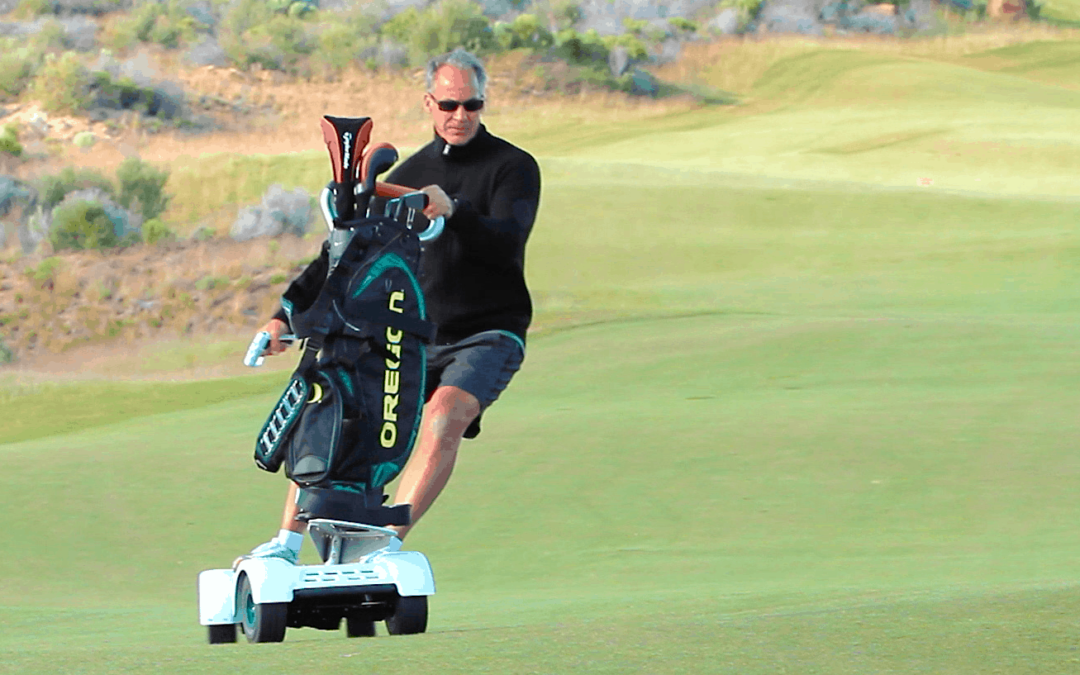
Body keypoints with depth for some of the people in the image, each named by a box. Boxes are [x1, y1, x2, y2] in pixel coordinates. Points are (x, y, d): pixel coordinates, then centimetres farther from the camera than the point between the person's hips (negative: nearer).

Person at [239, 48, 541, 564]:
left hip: (488, 336, -5)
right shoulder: (408, 176, 14)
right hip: (415, 337, 5)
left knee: (444, 412, -33)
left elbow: (507, 244, -20)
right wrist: (287, 316, 3)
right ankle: (288, 542, -8)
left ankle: (389, 542, -37)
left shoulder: (513, 167, -1)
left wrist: (454, 214, -39)